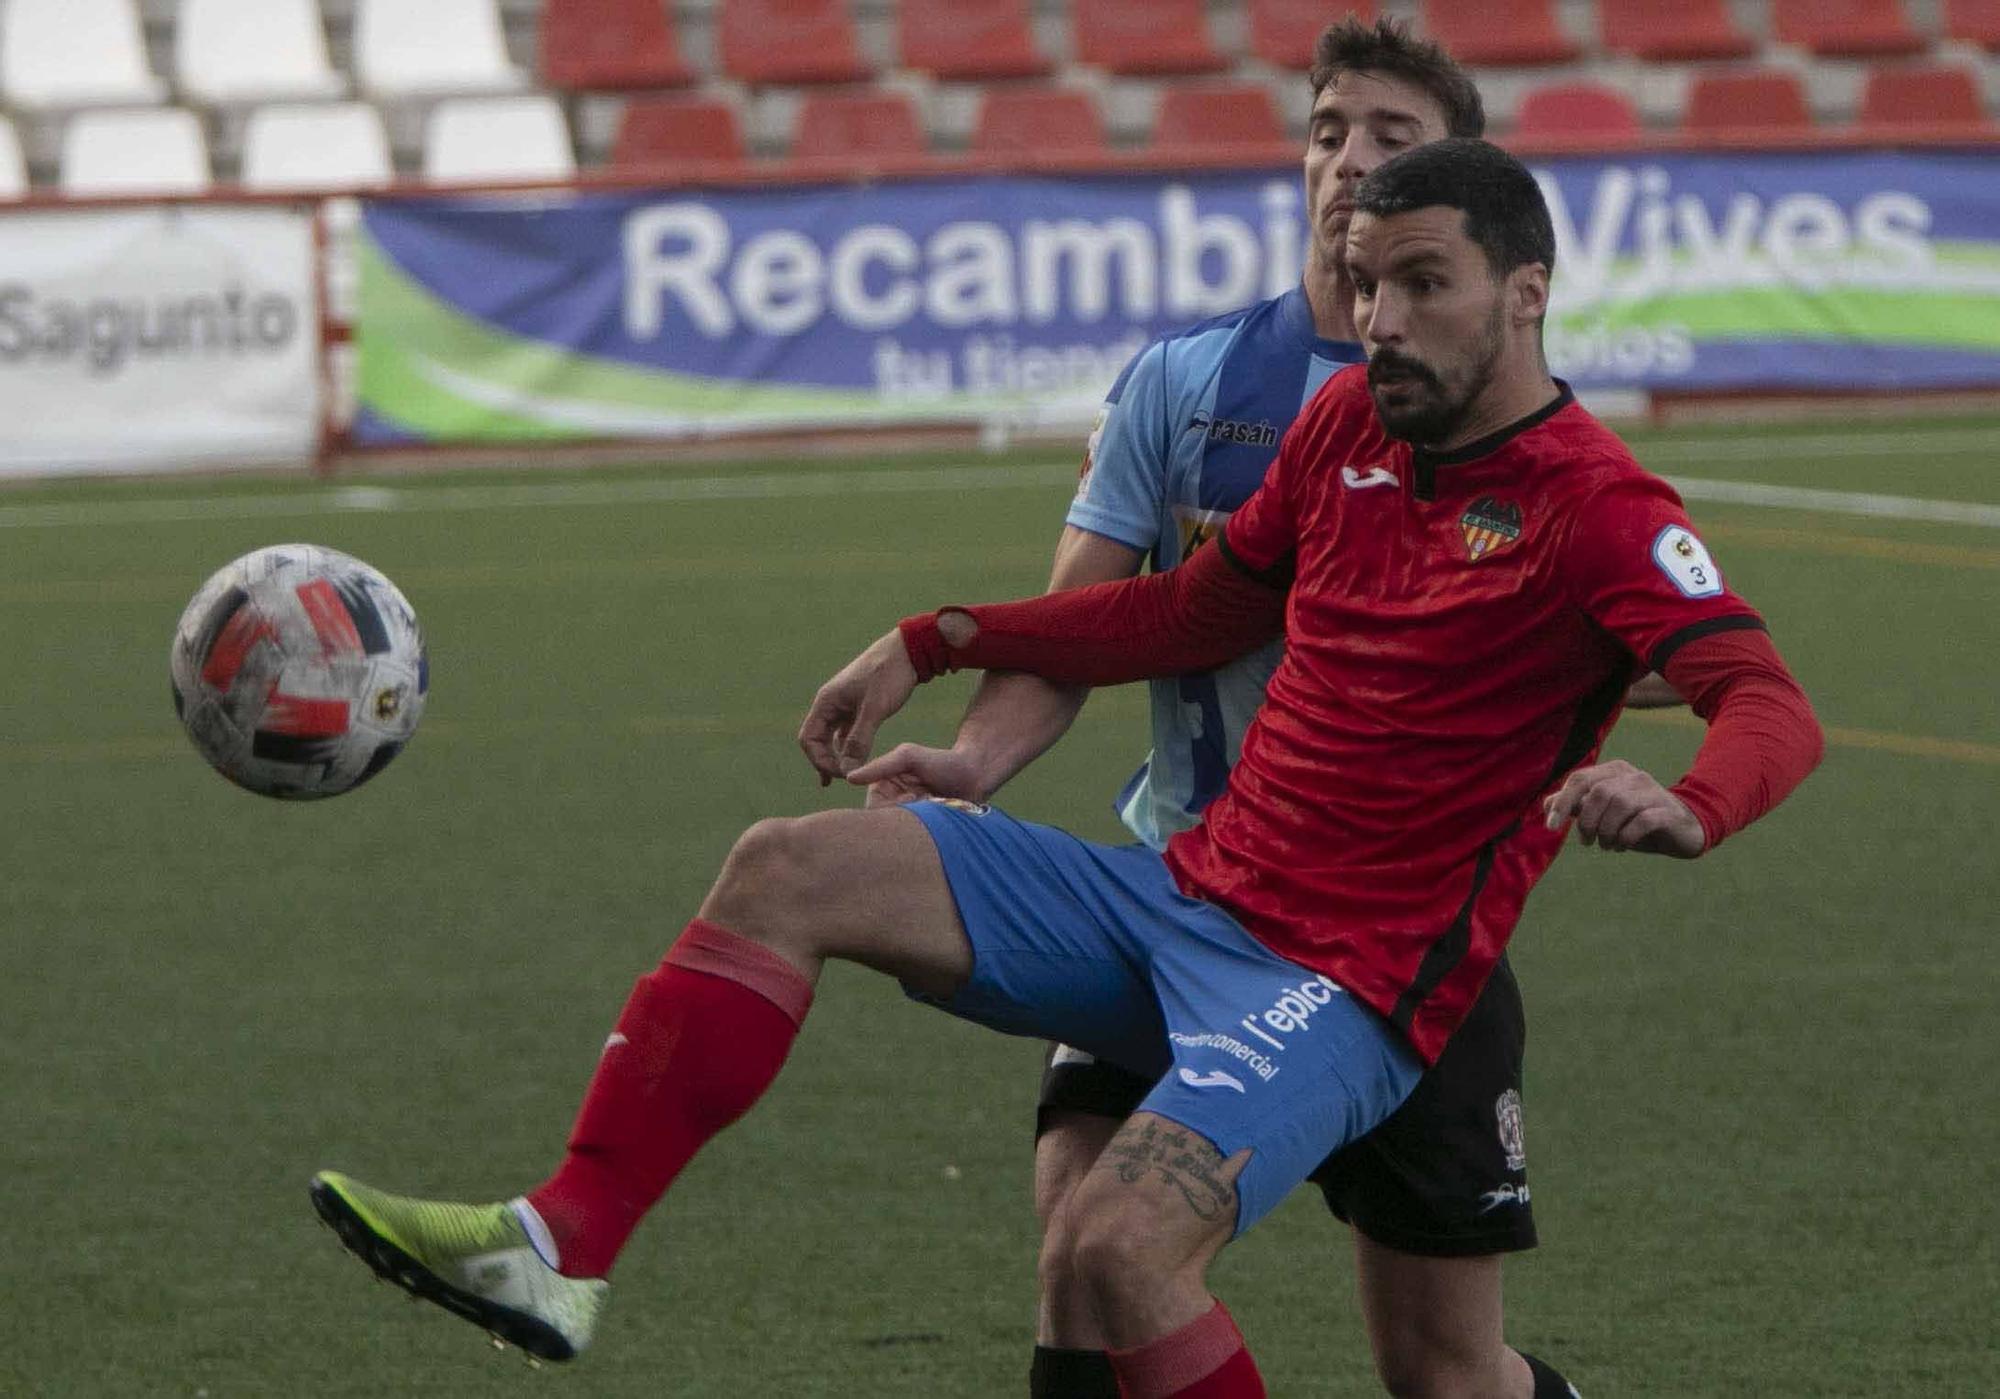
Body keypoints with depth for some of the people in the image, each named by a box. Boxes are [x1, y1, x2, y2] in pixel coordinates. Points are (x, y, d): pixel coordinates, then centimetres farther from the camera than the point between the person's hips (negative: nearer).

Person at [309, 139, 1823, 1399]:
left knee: (1126, 1240, -32)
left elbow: (1775, 707, -26)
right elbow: (1197, 610, 26)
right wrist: (938, 645, 22)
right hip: (1185, 891, 8)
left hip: (1343, 987, -8)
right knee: (790, 872, -4)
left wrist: (1689, 808, -49)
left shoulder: (1596, 511, -13)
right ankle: (562, 1250, -10)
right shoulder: (1351, 423, 10)